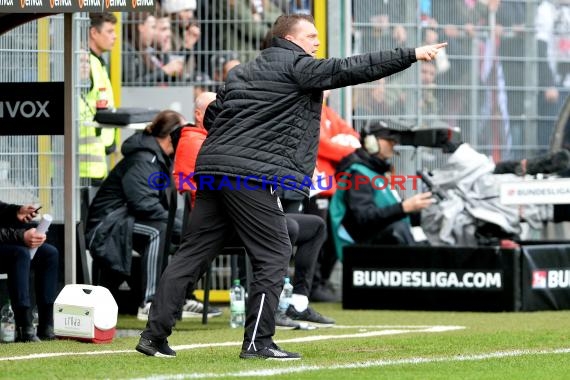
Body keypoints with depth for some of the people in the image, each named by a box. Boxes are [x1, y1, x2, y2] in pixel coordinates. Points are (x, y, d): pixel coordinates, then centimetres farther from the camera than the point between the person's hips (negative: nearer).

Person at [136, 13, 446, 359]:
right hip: (254, 175, -8)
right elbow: (350, 69, -6)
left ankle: (155, 334, 4)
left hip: (213, 166, 8)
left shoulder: (241, 72, 23)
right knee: (274, 254, -1)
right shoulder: (296, 66, -1)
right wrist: (412, 55, -6)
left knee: (193, 253, 7)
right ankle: (258, 343, -3)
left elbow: (211, 116, 24)